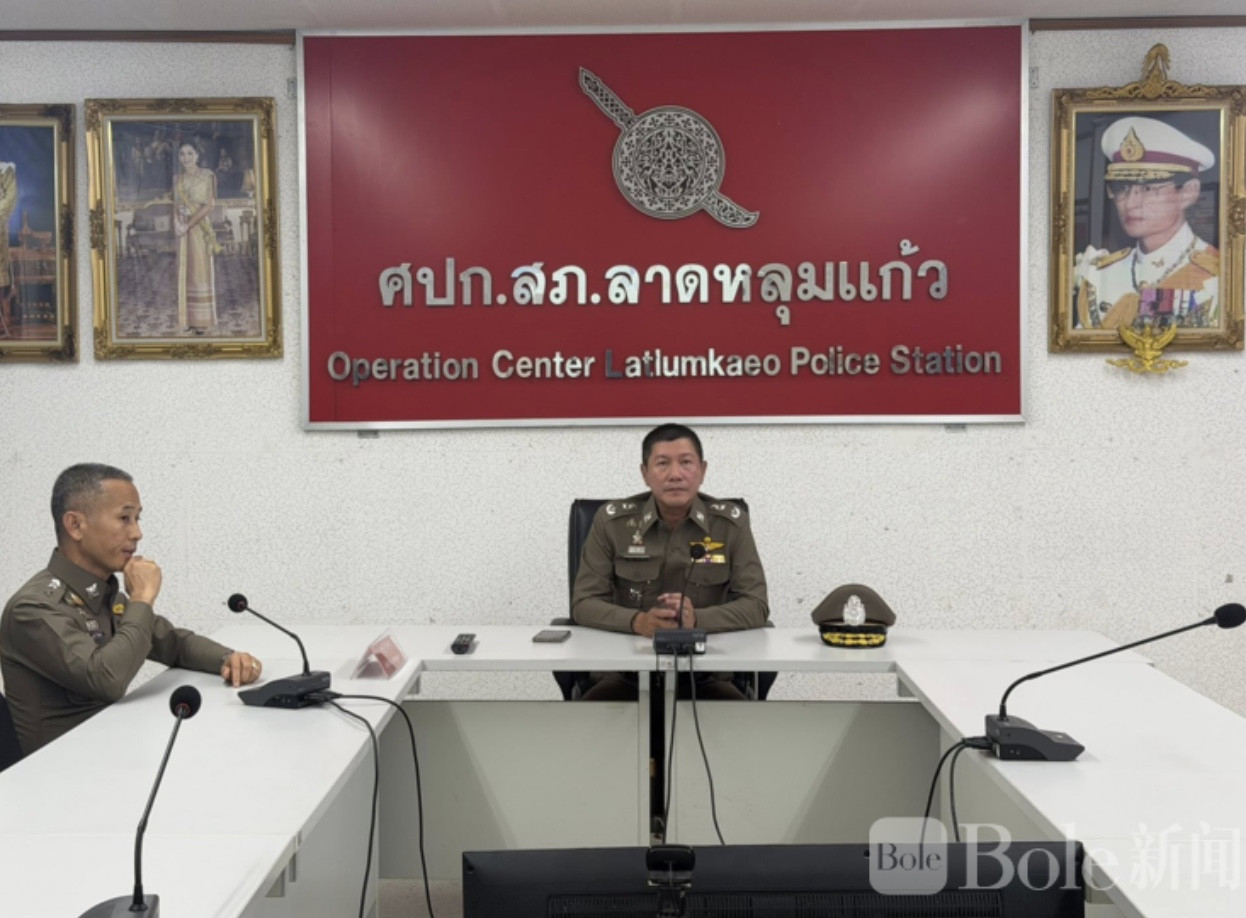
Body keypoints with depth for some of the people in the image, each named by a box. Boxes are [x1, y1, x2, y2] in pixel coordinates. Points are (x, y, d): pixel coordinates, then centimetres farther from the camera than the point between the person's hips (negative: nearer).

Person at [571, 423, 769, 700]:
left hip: (705, 676, 1)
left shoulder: (731, 523, 0)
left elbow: (755, 606, -5)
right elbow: (584, 602, -3)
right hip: (625, 673, -1)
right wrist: (638, 622, -24)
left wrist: (697, 620, -25)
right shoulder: (611, 520, -1)